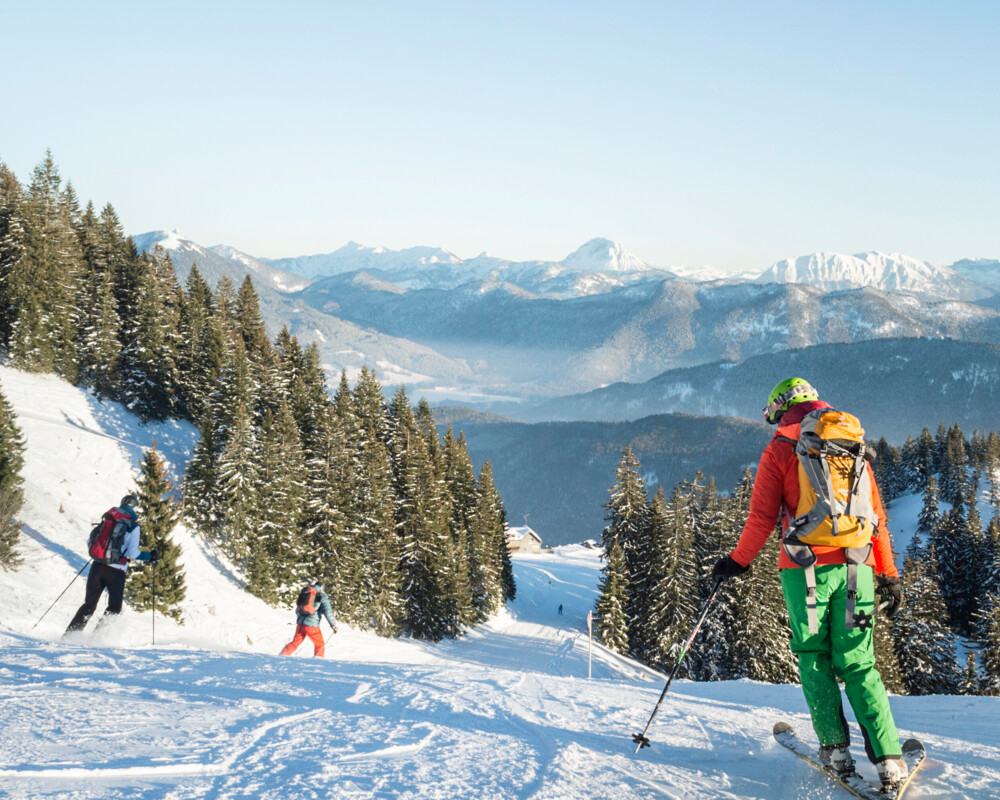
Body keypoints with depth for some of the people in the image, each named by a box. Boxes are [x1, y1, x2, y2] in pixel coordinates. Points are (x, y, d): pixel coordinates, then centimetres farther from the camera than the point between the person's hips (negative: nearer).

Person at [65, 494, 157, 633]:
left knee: (89, 605, 15)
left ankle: (70, 632, 7)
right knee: (114, 608, 12)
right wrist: (151, 556, 4)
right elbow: (133, 553, -10)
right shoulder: (133, 526, -4)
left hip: (97, 566, 4)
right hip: (116, 571, -4)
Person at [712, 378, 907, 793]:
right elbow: (877, 515, 14)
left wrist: (738, 561, 10)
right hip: (856, 567, 3)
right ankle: (888, 758, -5)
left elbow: (762, 518, -3)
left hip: (806, 567, -3)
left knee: (814, 656, 12)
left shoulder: (779, 450, 1)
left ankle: (835, 747, 4)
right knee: (857, 662, 6)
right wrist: (889, 575, 19)